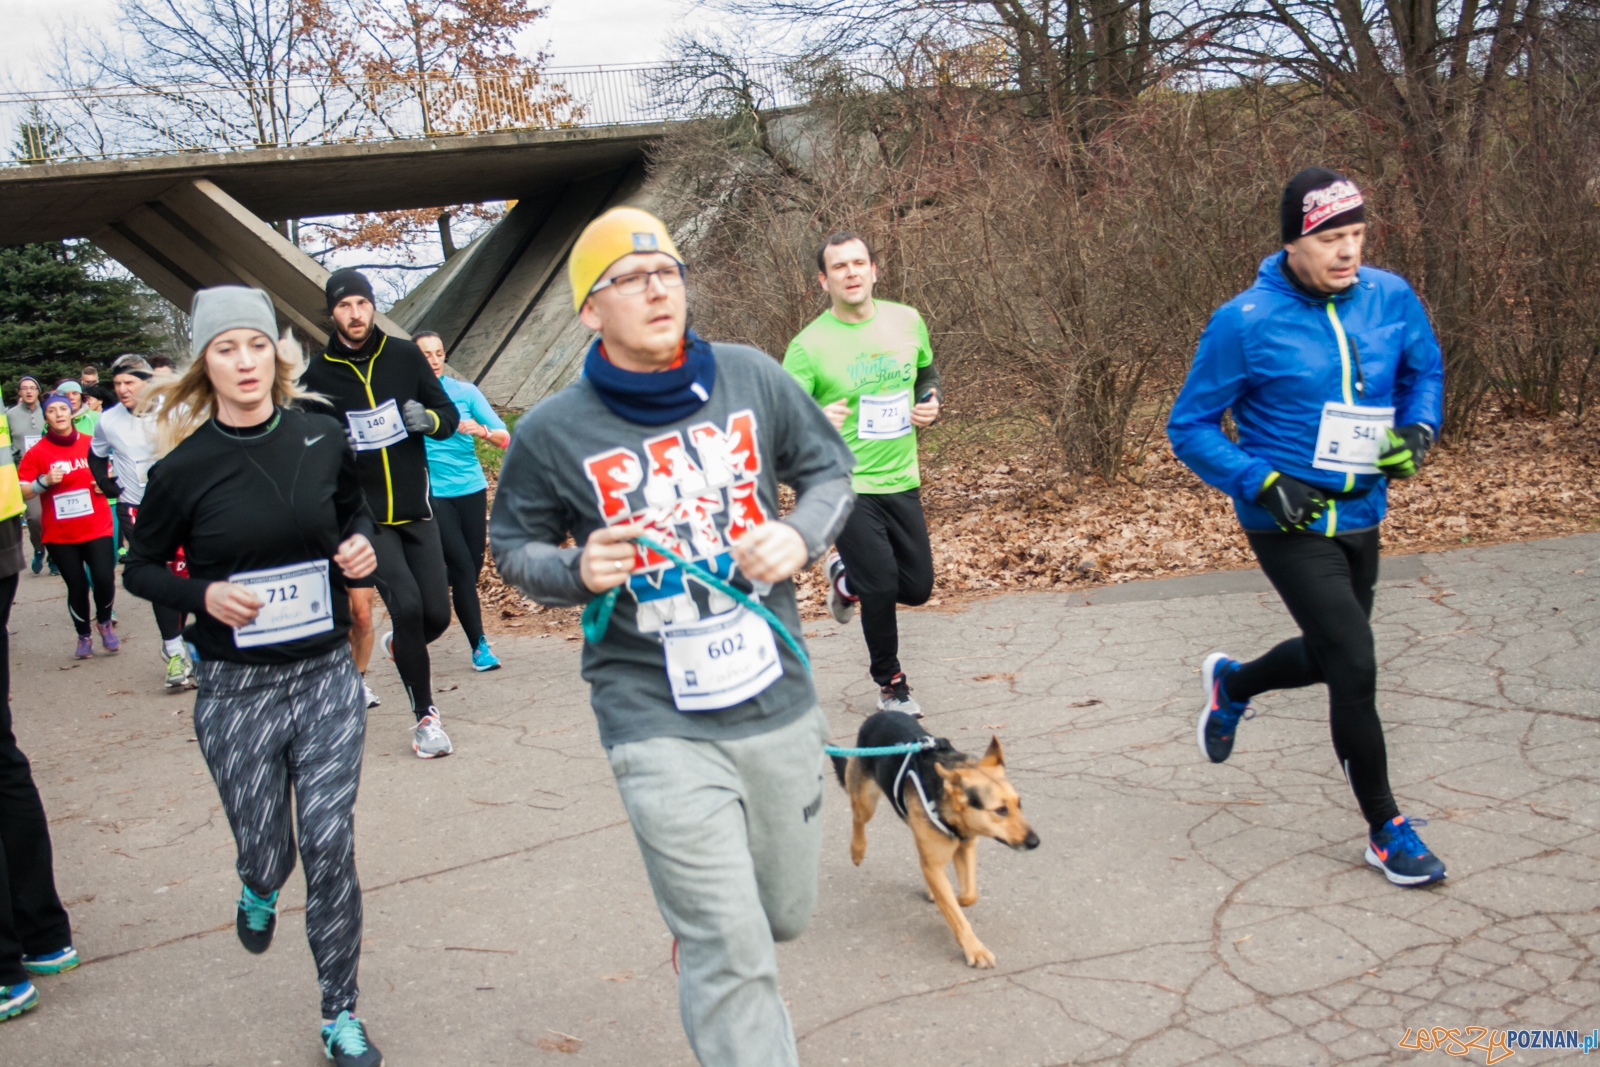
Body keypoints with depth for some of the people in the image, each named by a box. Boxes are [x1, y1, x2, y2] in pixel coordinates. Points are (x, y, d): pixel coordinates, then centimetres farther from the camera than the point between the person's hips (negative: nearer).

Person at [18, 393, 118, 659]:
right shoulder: (37, 452, -4)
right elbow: (20, 491, -5)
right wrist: (45, 481, -20)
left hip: (97, 528, 0)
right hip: (60, 535, 0)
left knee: (104, 579, -11)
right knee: (77, 586, 2)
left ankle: (104, 621, 20)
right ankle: (83, 636, 25)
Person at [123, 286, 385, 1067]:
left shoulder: (323, 439, -3)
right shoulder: (184, 467, -8)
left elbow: (356, 510, 17)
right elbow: (141, 569, 3)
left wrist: (361, 547, -5)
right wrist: (203, 594, -16)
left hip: (327, 676, 1)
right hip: (235, 689, -1)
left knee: (331, 846, -2)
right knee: (266, 853, 9)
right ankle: (260, 891, 50)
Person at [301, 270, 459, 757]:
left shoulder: (405, 356, 2)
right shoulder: (318, 375, -2)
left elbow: (449, 416, 8)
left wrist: (428, 418, -13)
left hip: (417, 511, 3)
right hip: (366, 517, -2)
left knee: (437, 614, 0)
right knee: (407, 605, -17)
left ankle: (399, 646, 38)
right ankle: (425, 718, -2)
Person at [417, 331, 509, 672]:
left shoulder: (465, 391, 5)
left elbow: (504, 438, -1)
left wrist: (481, 430, -20)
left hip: (472, 490, 3)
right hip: (434, 494, -3)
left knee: (473, 566, 5)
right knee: (462, 567, -10)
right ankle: (478, 645, -1)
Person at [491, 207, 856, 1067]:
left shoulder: (750, 377, 0)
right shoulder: (552, 433, -6)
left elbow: (829, 468, 12)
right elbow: (513, 545, 7)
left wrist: (802, 534, -8)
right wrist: (577, 570, -14)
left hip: (777, 702, 4)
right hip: (659, 724, -4)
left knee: (784, 913, 21)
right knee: (734, 959, -6)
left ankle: (693, 931, 55)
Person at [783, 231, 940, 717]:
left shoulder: (907, 321, 2)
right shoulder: (808, 345, -12)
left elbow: (927, 372, 21)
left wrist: (930, 403, 0)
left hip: (901, 479, 5)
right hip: (844, 483, -5)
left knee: (918, 587, 10)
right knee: (881, 587, -6)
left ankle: (846, 575, 41)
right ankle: (890, 684, 20)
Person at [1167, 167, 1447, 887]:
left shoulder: (1391, 298, -3)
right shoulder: (1245, 322, -17)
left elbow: (1425, 371, 16)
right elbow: (1189, 427, -9)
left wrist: (1418, 429, -5)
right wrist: (1262, 482, -21)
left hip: (1360, 516, 6)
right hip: (1289, 525, -6)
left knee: (1330, 657, 20)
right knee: (1356, 669, -9)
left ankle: (1232, 684, 52)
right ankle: (1385, 830, 10)